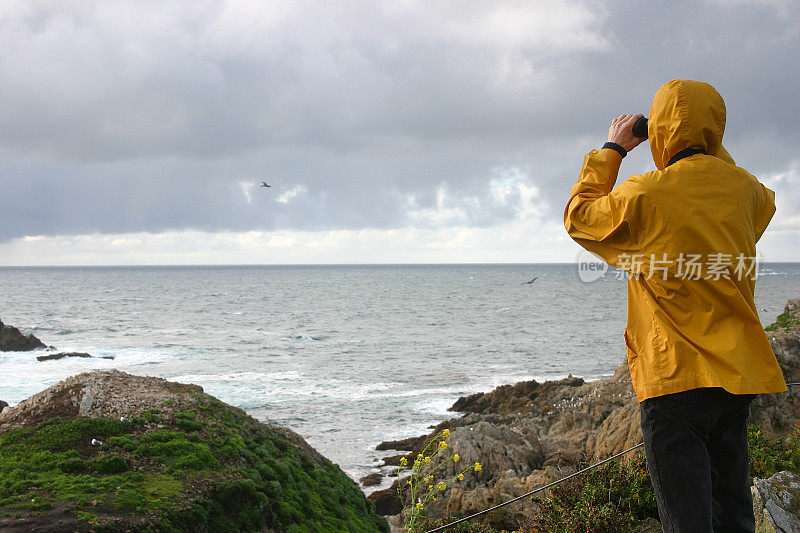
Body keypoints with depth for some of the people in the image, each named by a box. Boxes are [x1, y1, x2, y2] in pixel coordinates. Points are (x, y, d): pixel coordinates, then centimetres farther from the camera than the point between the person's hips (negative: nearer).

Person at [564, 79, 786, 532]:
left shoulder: (645, 196, -13)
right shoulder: (744, 188, 3)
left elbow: (579, 215, 6)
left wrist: (612, 150, 13)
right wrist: (714, 150, 25)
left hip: (676, 377, -6)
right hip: (739, 375, 6)